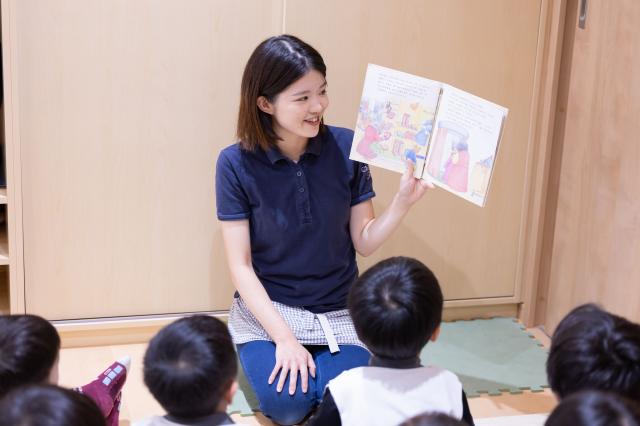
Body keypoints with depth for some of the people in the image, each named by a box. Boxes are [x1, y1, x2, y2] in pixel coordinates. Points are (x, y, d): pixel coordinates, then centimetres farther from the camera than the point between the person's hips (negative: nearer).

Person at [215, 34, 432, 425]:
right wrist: (284, 338, -20)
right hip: (268, 306, -1)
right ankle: (261, 353, 10)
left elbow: (364, 242, -3)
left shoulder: (346, 148, -9)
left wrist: (403, 202, -21)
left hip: (339, 310, 2)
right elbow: (241, 265, -12)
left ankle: (322, 360, 14)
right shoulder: (237, 164, -14)